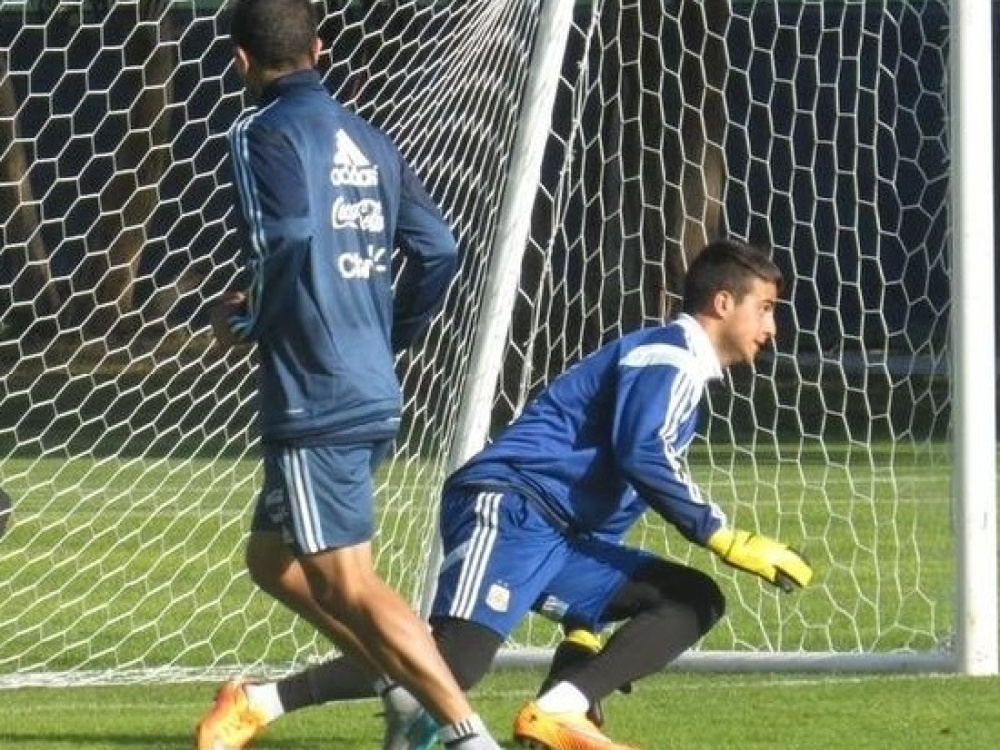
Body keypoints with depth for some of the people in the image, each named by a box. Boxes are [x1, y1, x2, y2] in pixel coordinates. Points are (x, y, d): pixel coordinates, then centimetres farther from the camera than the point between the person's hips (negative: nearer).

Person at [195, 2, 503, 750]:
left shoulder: (264, 130, -8)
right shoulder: (369, 141, 12)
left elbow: (284, 244, -22)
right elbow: (438, 250, 9)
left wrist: (246, 318, -4)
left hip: (315, 401, -8)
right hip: (374, 394, 8)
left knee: (349, 586, -8)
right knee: (273, 558, 21)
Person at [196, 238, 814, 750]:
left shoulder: (682, 372, 27)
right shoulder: (667, 356, -3)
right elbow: (642, 457, -21)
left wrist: (586, 620, 27)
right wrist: (725, 538, -17)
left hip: (560, 537, 10)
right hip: (508, 509, -10)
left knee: (696, 600, 4)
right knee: (455, 661, -28)